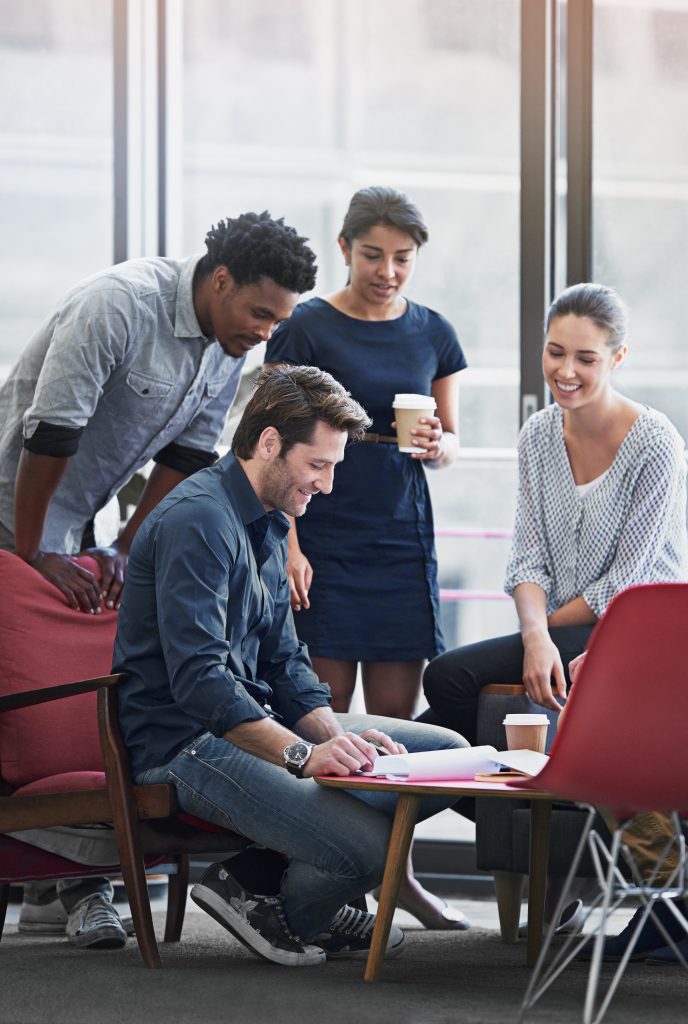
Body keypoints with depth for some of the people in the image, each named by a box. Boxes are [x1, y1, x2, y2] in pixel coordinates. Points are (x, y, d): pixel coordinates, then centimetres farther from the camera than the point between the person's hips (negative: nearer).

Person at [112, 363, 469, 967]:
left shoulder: (269, 526, 17)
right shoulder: (198, 520, -16)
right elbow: (197, 679, -26)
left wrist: (337, 735, -3)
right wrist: (303, 755, -32)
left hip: (258, 720, 11)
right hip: (186, 742, -11)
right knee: (368, 847, -28)